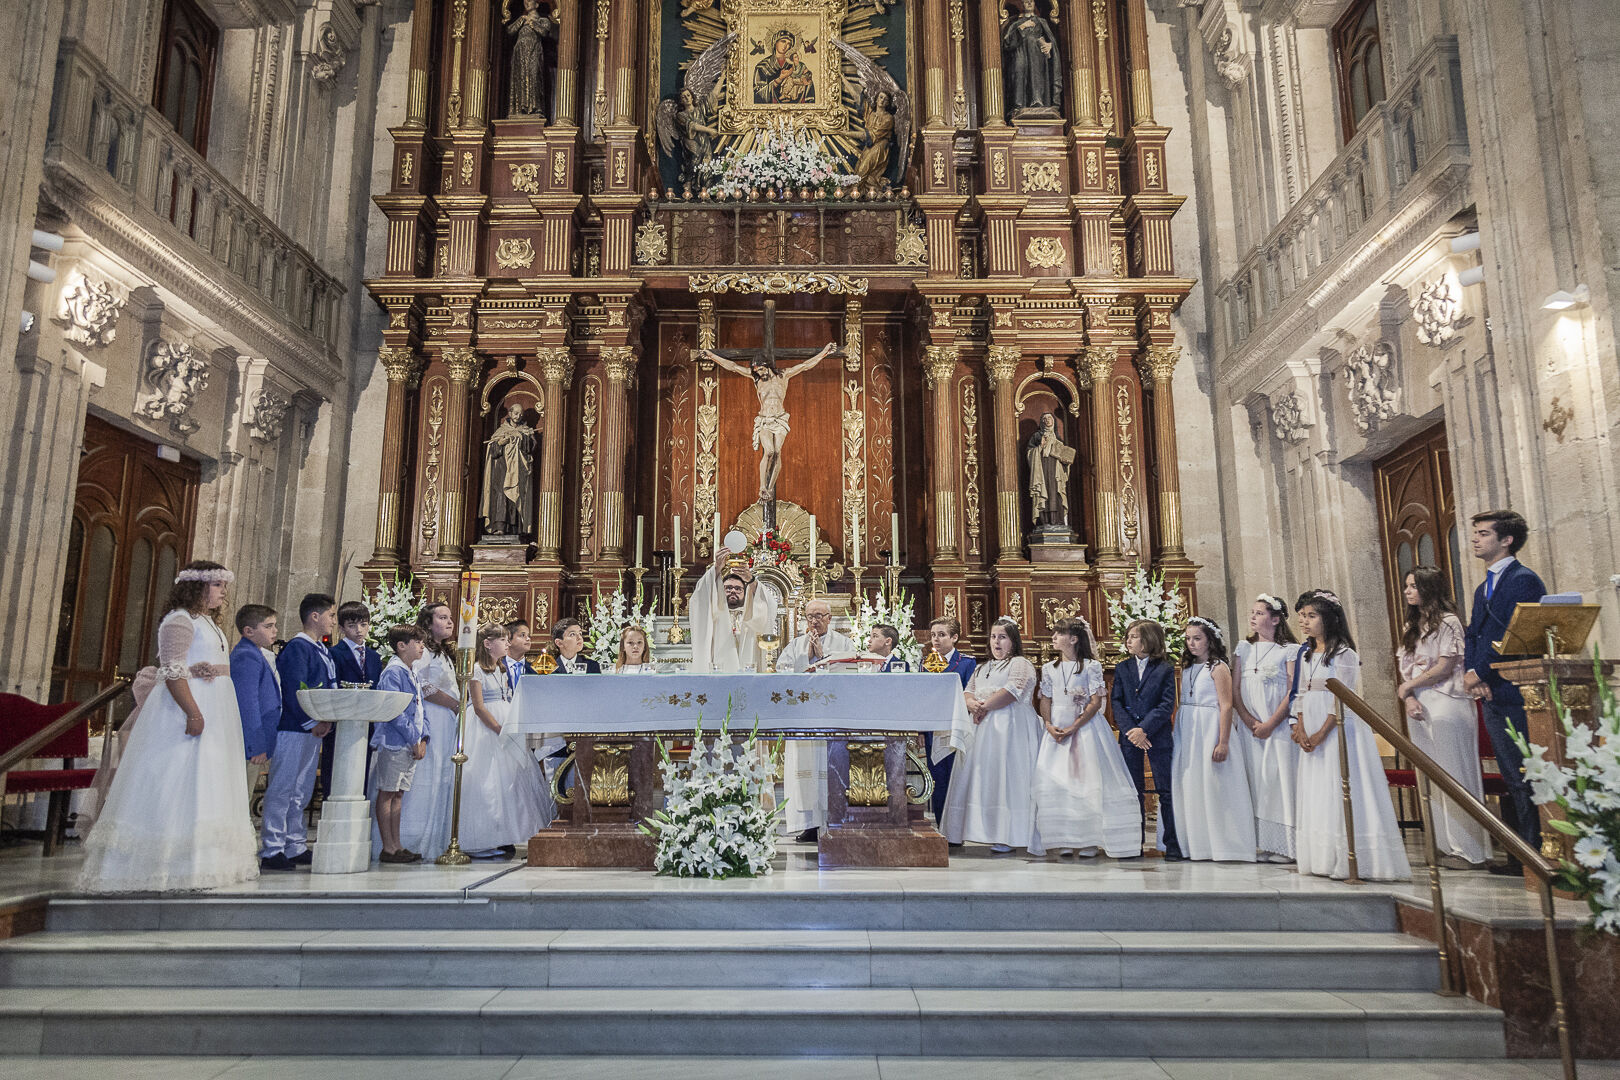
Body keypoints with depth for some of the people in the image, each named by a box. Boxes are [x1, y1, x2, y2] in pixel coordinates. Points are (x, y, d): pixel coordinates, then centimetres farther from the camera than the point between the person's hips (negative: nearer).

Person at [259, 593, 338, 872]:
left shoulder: (322, 651, 17)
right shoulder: (297, 647, -11)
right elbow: (294, 690, -18)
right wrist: (312, 723, -15)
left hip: (313, 731, 9)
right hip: (292, 730, -9)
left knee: (301, 793, 14)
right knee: (281, 791, -4)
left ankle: (296, 847, 21)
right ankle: (271, 851, 1)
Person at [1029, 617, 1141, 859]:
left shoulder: (1091, 666, -1)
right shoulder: (1049, 668, 13)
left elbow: (1096, 701, -7)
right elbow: (1045, 701, 10)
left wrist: (1073, 728, -15)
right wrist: (1049, 726, -8)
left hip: (1085, 728, -4)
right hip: (1056, 729, 4)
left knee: (1088, 779, -8)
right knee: (1054, 781, -3)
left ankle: (1089, 840, 0)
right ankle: (1064, 841, 4)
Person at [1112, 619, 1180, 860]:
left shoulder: (1164, 669, -1)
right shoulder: (1122, 669, 8)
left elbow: (1167, 705, -8)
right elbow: (1116, 702, 3)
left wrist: (1144, 729, -17)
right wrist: (1131, 731, -11)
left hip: (1157, 736, -3)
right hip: (1129, 737, 3)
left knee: (1165, 790, 0)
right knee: (1134, 791, 8)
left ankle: (1172, 842, 7)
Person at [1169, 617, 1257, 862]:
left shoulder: (1219, 668, -7)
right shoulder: (1187, 669, 13)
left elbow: (1226, 706, -12)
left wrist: (1223, 743, -18)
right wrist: (1177, 737, 10)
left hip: (1210, 731, -7)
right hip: (1187, 734, 7)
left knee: (1212, 786, -4)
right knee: (1190, 786, 8)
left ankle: (1220, 844, 5)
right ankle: (1195, 844, 16)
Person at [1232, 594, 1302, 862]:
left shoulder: (1290, 650, 1)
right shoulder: (1244, 648, 13)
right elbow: (1234, 689, 8)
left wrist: (1270, 724, -12)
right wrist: (1249, 721, -5)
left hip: (1279, 727, -4)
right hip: (1248, 727, 4)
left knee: (1278, 780, -6)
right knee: (1254, 782, 1)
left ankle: (1283, 846, -2)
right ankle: (1258, 842, 4)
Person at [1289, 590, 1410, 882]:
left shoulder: (1343, 654, -7)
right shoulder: (1305, 655, 14)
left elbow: (1342, 700, -13)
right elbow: (1301, 696, 12)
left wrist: (1321, 734, -17)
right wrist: (1301, 730, -3)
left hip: (1338, 729, -7)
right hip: (1312, 732, 7)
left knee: (1339, 790, -8)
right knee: (1315, 792, 7)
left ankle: (1346, 860, -3)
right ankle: (1322, 860, 13)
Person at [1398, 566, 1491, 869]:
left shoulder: (1447, 622, -5)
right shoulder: (1411, 627, 17)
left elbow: (1444, 667, -11)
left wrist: (1407, 687, -3)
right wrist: (1407, 698, -4)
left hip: (1446, 706, -7)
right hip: (1418, 709, 7)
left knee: (1455, 777, -4)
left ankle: (1469, 850, 2)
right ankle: (1447, 846, 13)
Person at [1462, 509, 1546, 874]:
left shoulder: (1523, 580, -9)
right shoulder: (1483, 588, 20)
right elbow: (1473, 636, 16)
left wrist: (1481, 674, -14)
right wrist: (1471, 673, -2)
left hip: (1517, 695, -9)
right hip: (1492, 697, 9)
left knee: (1527, 779, -5)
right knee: (1513, 780, 12)